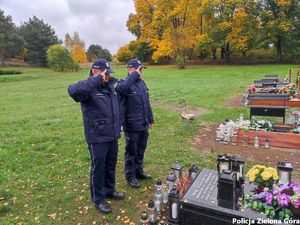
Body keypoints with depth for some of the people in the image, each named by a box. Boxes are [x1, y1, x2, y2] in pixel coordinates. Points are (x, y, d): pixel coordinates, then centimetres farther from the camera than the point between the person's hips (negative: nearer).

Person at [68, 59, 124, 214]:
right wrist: (97, 80, -35)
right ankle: (98, 199, 27)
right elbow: (73, 90, -38)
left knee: (111, 165, 21)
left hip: (112, 135, 8)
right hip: (98, 138, -7)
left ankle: (109, 190, 42)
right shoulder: (89, 88, -16)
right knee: (98, 167, 8)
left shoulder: (110, 86, 8)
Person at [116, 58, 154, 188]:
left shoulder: (142, 83, 10)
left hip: (143, 125, 7)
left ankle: (139, 171, 37)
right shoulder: (125, 83, -12)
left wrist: (150, 119, 17)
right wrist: (134, 75, -32)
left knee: (141, 150, 19)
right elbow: (120, 89, -40)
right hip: (132, 126, -7)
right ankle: (130, 176, 24)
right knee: (131, 152, 8)